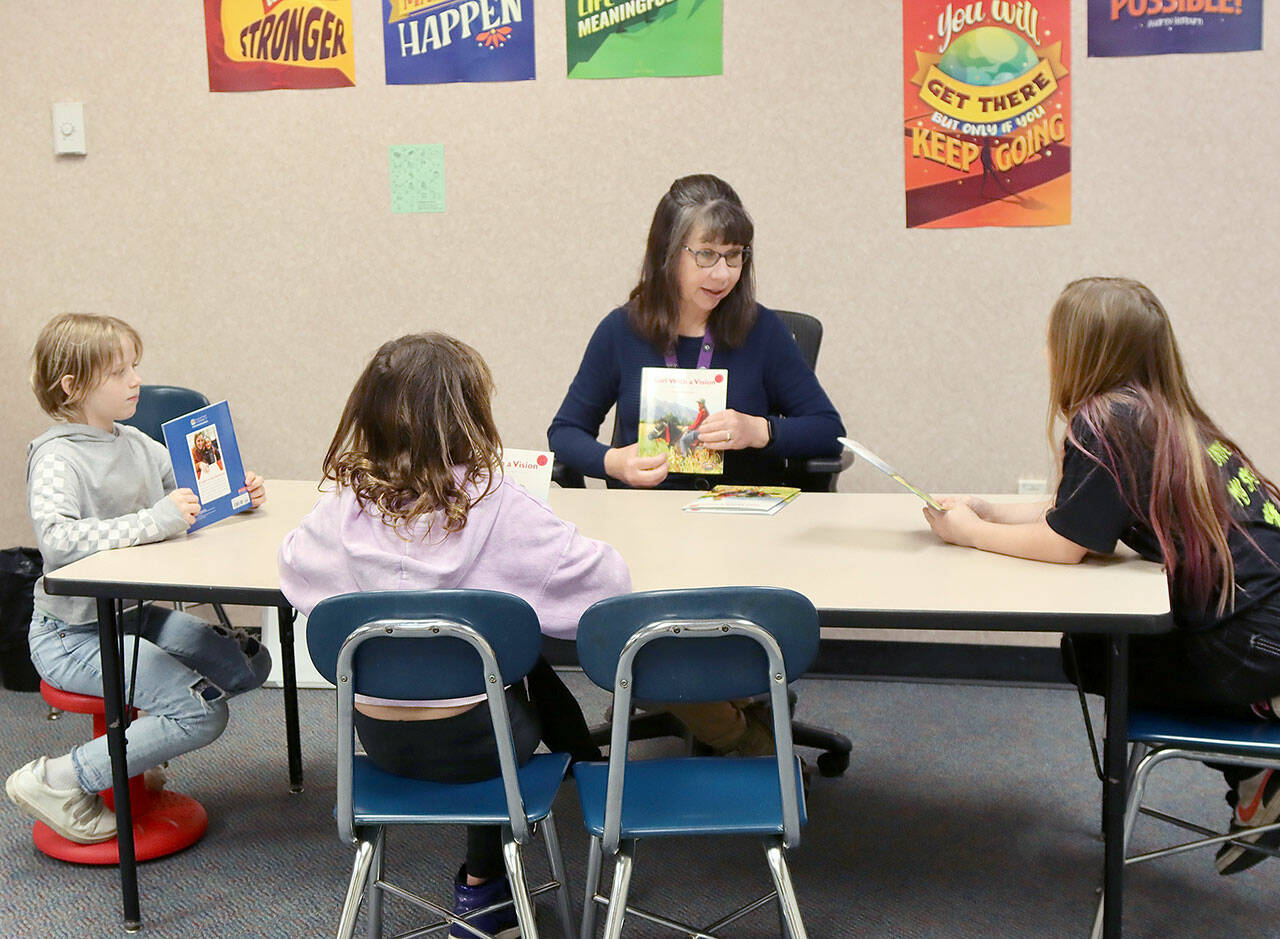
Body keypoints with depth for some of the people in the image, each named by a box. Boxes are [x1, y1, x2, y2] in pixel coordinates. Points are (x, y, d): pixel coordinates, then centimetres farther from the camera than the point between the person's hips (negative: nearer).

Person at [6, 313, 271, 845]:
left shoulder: (137, 444, 6)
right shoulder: (56, 457, -18)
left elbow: (191, 497, 21)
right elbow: (57, 540, -35)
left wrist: (237, 494, -1)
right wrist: (156, 521, -37)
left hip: (134, 615, 8)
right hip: (72, 634, -8)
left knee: (250, 663, 5)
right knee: (203, 711, -19)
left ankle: (135, 739, 19)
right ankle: (58, 782, -5)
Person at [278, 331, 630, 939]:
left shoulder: (344, 506, -7)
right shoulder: (496, 507, -18)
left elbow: (293, 564, 13)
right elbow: (603, 579, -13)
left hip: (377, 738, 4)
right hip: (470, 740, -4)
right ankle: (481, 887, 36)